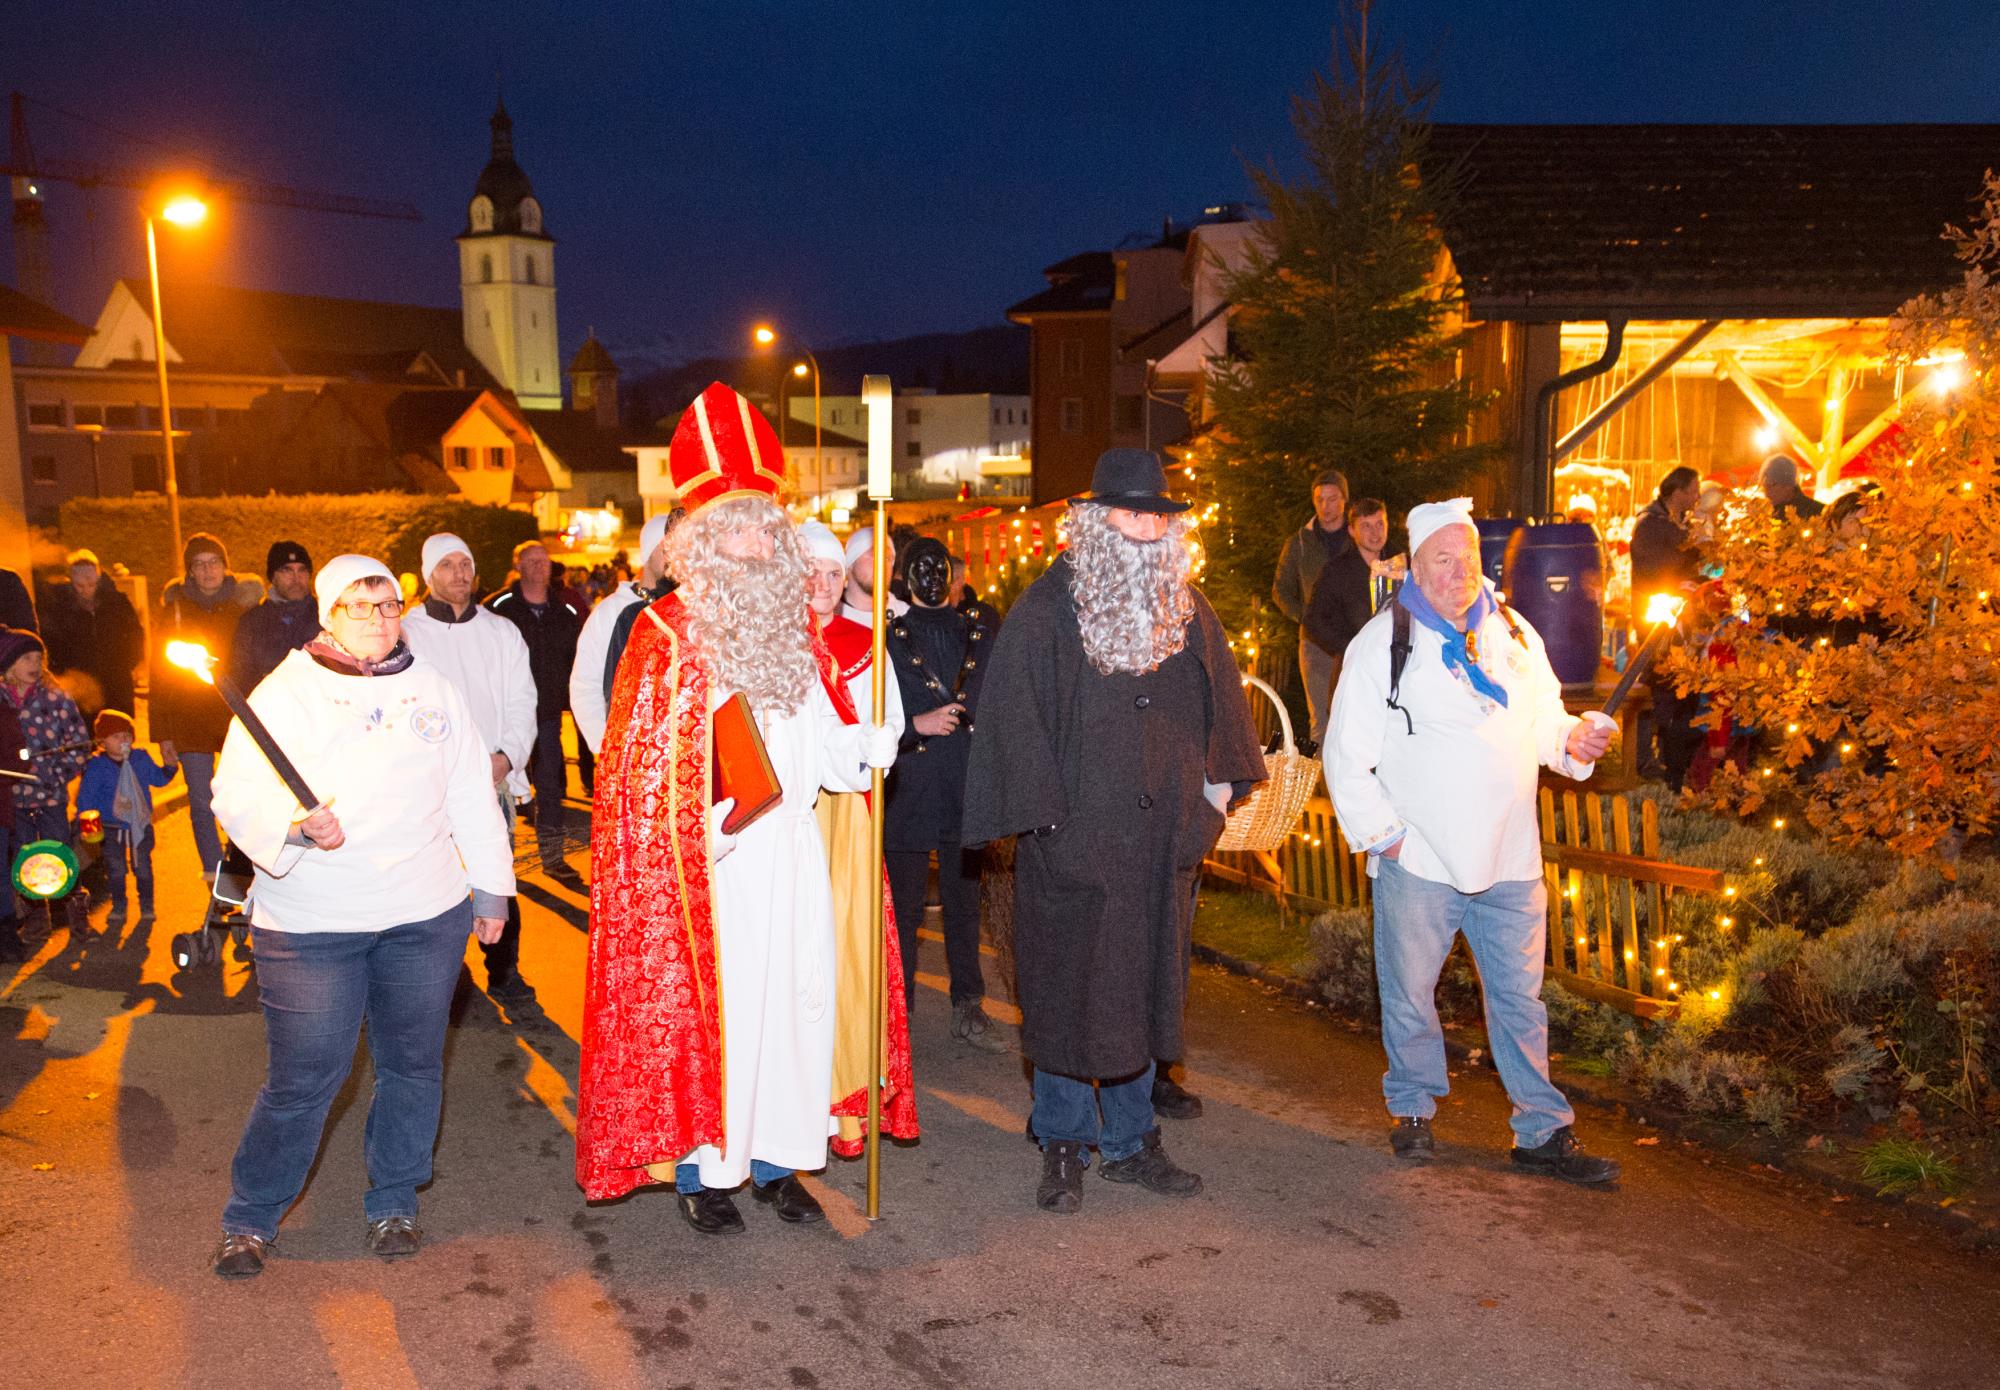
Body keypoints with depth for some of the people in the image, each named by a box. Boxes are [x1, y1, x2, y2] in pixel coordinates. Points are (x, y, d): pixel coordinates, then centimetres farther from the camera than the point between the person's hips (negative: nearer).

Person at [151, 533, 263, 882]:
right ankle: (215, 877, 11)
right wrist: (163, 733, -1)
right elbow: (160, 677, 4)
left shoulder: (244, 606, 3)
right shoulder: (174, 611, 4)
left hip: (238, 718, 0)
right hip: (190, 722, 0)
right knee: (202, 804, 2)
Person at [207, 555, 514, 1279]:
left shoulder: (433, 689, 11)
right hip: (310, 923, -3)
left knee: (412, 1064, 11)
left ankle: (392, 1203, 30)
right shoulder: (285, 693, 0)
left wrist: (491, 886, 14)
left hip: (426, 917, 3)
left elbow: (471, 793, 15)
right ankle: (250, 1217, 23)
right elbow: (237, 794, -7)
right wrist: (298, 824, -26)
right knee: (302, 1078, 0)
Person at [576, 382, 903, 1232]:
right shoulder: (667, 633, -4)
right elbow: (641, 766, -5)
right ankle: (699, 1168, 16)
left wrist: (873, 742, -8)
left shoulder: (790, 633, 12)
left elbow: (819, 741, 11)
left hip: (791, 852, 5)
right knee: (704, 1003, 0)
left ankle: (776, 1157, 22)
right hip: (704, 863, -5)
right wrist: (707, 825, -16)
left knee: (795, 995, 7)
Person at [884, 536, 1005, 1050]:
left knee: (965, 908, 10)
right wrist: (919, 725, -18)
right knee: (904, 912, 4)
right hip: (908, 798, -3)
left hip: (966, 795, 3)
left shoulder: (980, 638, 11)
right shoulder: (888, 640, 0)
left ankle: (968, 1008, 21)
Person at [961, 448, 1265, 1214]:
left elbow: (1220, 701, 18)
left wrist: (1216, 790, 10)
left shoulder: (1187, 608, 9)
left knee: (1144, 989, 13)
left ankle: (1131, 1142, 27)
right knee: (1067, 992, 4)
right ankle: (1063, 1145, 20)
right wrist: (1042, 817, -12)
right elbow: (1013, 715, -9)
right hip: (1073, 838, -4)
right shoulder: (1045, 610, -7)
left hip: (1159, 838, 5)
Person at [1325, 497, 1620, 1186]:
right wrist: (1382, 836, -8)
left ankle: (1543, 1131, 23)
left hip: (1509, 859, 3)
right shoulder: (1382, 643, -4)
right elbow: (1347, 756, -4)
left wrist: (1573, 739, -3)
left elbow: (1541, 720, 19)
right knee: (1410, 996, 11)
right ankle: (1413, 1110, 32)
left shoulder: (1514, 635, 9)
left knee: (1520, 999, 10)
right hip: (1417, 863, -3)